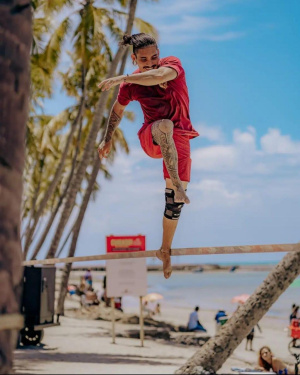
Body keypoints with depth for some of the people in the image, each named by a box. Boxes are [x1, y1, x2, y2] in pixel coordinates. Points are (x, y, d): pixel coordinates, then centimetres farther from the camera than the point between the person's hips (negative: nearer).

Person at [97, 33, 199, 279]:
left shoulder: (173, 65, -10)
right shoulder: (131, 85, -3)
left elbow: (160, 76, -35)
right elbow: (117, 111, 16)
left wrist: (120, 79, -40)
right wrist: (108, 139, 14)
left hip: (179, 139, 0)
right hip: (151, 139, 0)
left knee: (175, 199, -4)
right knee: (165, 125, -39)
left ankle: (165, 250, 14)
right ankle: (176, 183, -41)